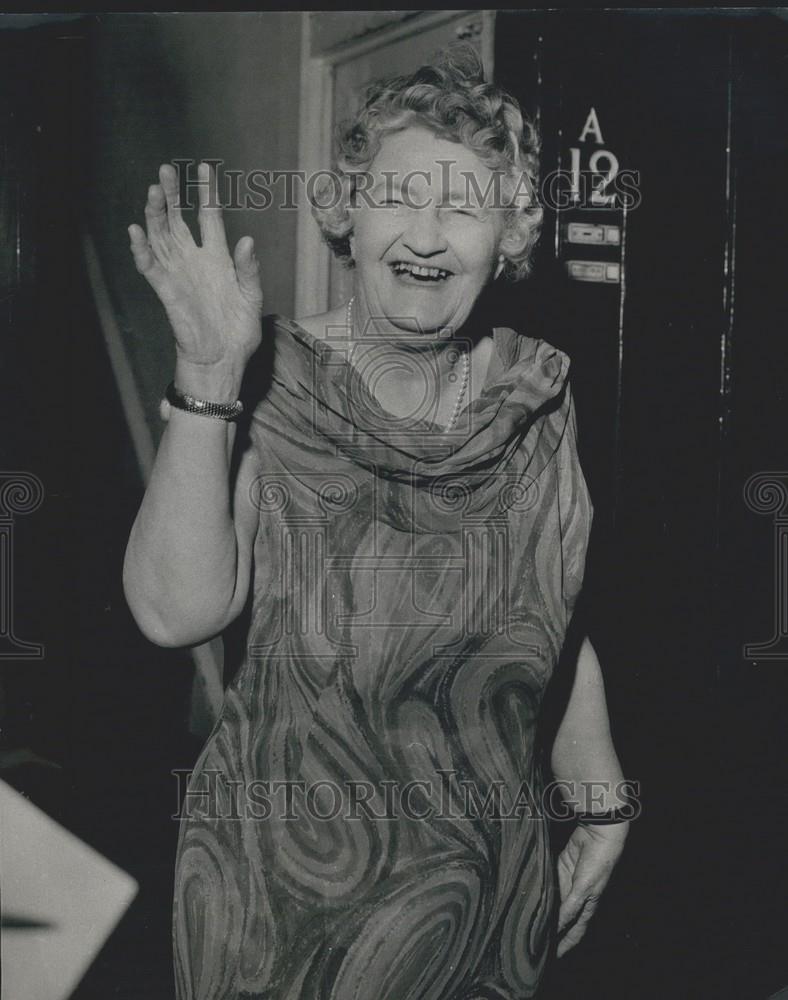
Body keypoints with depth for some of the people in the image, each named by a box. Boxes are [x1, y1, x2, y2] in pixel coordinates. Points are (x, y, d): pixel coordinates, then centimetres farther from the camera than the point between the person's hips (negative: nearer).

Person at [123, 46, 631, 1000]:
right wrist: (206, 380, -30)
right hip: (286, 873, -3)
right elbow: (176, 613, -24)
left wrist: (601, 808, 3)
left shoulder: (534, 392, -3)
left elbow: (563, 626, 6)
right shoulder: (274, 388, -13)